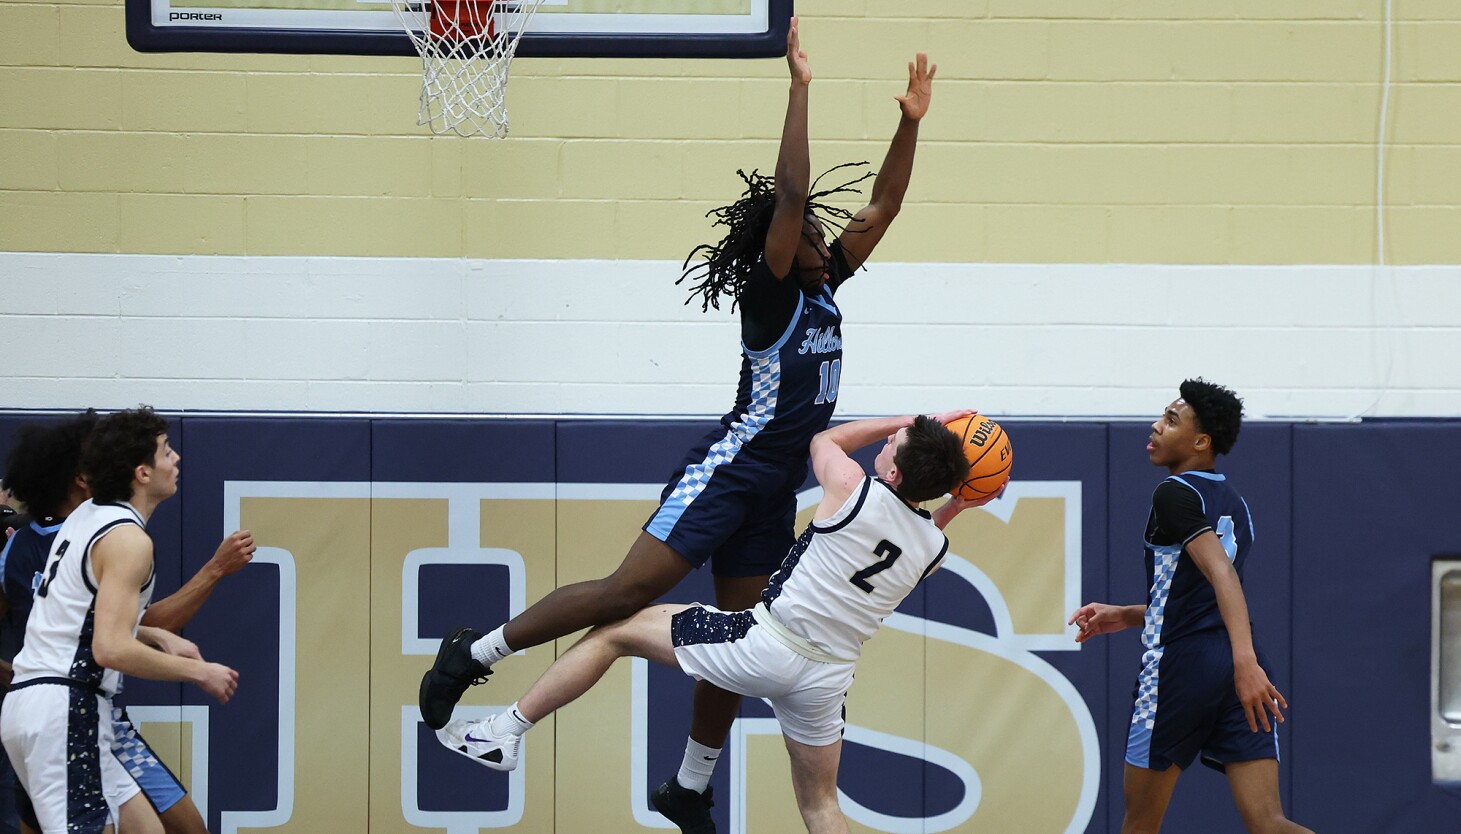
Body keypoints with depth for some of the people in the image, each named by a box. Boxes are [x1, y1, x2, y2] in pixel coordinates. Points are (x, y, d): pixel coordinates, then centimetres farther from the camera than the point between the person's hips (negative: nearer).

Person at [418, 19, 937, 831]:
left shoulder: (823, 290, 11)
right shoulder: (770, 291, -9)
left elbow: (879, 211, 12)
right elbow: (788, 195, -21)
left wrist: (911, 123, 5)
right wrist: (800, 90, -22)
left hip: (776, 490, 8)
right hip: (729, 467, -8)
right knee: (633, 588, -16)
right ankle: (478, 651, -7)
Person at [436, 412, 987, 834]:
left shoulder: (854, 491, -13)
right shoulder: (935, 549, 3)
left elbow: (825, 439, 12)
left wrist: (908, 422, 18)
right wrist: (956, 505, 21)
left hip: (767, 643, -5)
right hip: (827, 676, 5)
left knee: (616, 628, 8)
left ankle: (508, 733, 9)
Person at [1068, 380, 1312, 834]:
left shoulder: (1174, 494, -6)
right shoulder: (1234, 504, 20)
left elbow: (1221, 572, -21)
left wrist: (1245, 660, -33)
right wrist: (1126, 616, 35)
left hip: (1182, 665, -7)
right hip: (1237, 663, 7)